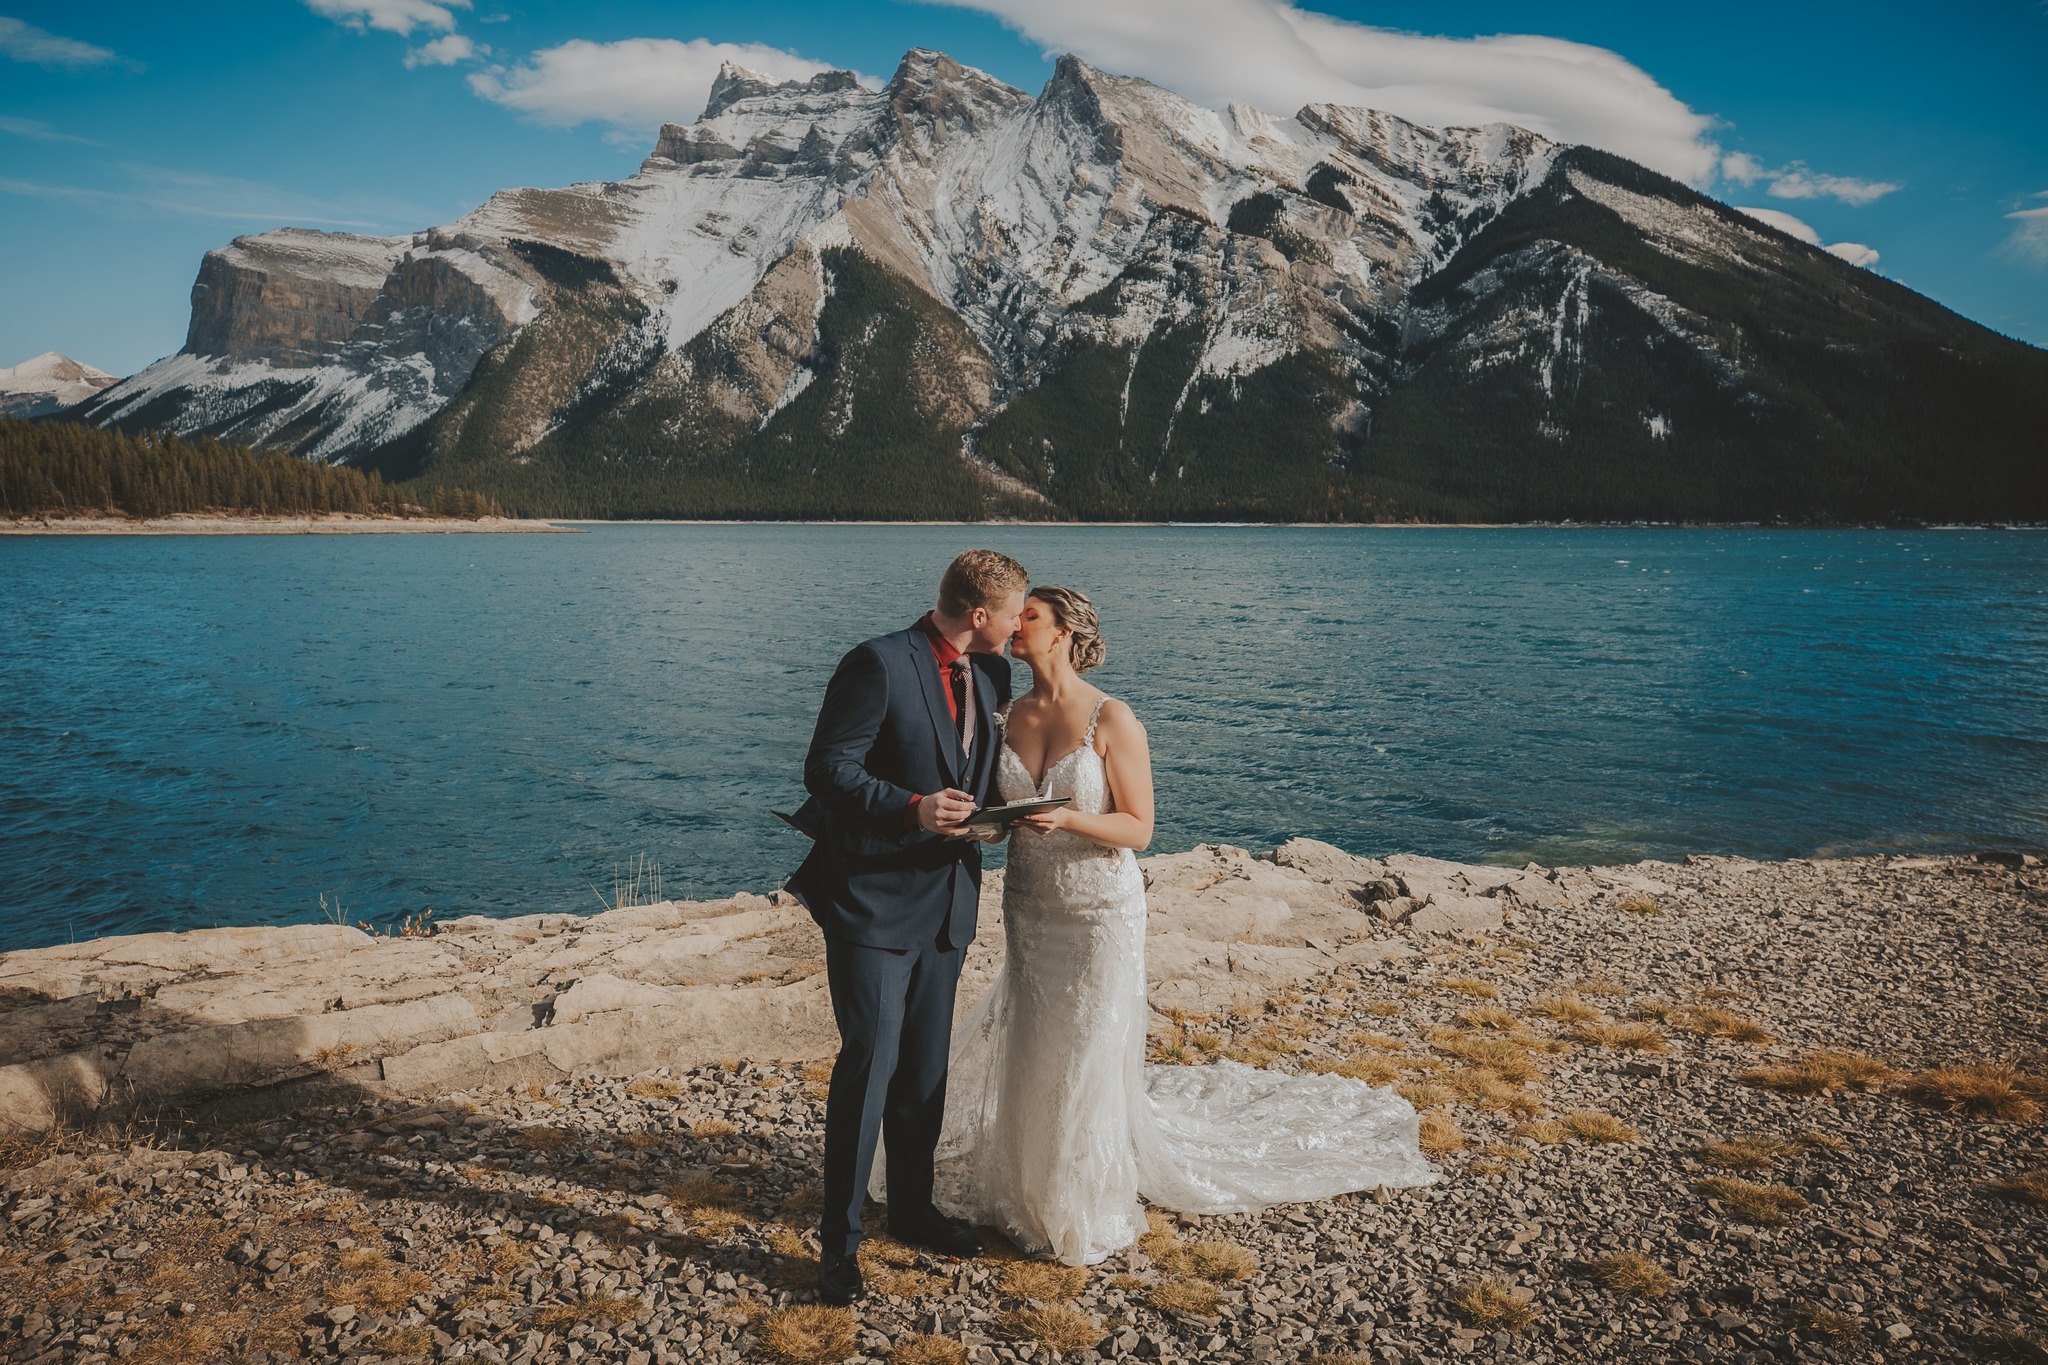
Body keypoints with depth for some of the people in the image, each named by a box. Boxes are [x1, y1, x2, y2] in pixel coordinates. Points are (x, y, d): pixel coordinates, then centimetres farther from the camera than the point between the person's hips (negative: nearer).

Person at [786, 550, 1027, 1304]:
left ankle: (912, 1208, 34)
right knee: (870, 1064, -5)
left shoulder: (991, 673, 8)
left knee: (925, 1068, 17)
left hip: (944, 902, 8)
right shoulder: (878, 664, -16)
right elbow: (827, 768, -18)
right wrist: (912, 809, -30)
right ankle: (840, 1241, 8)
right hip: (873, 897, -7)